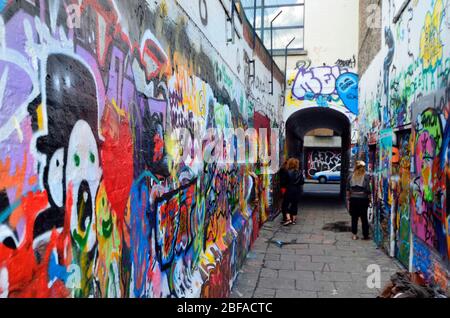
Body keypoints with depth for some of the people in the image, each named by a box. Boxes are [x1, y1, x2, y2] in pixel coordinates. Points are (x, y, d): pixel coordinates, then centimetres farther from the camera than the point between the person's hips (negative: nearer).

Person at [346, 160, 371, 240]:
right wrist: (369, 199, 1)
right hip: (363, 199, -2)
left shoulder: (351, 176, 1)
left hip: (353, 199, 2)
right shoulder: (366, 176, -8)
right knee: (364, 218, 7)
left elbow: (348, 189, 4)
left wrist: (348, 199, 10)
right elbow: (368, 189, -9)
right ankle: (365, 235, 13)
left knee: (354, 218, 8)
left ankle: (354, 235, 12)